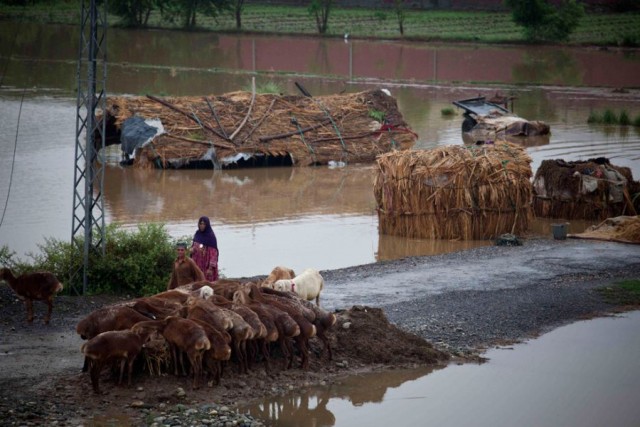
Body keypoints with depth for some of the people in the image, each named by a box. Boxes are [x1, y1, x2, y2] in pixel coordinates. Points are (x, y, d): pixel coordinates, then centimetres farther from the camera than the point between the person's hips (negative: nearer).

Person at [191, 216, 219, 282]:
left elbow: (213, 252, -15)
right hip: (197, 263, 6)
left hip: (206, 264, -6)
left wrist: (211, 268, -21)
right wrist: (192, 249, -5)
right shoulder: (197, 234, 7)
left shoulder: (211, 236, -13)